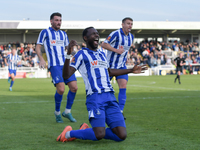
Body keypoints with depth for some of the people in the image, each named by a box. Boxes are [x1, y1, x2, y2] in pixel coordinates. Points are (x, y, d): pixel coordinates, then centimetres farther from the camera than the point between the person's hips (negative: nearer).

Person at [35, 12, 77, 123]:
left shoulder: (63, 34, 19)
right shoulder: (45, 32, 3)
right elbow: (38, 47, 2)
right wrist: (41, 59, -13)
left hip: (65, 64, 6)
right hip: (54, 65, -6)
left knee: (74, 87, -5)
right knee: (61, 89, -18)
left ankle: (67, 112, 13)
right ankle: (57, 112, 4)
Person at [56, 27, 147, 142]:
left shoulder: (102, 54, 23)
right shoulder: (82, 54, 2)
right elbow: (66, 75, -7)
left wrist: (131, 70, 45)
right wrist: (68, 54, -21)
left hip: (110, 97, 7)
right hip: (95, 97, -7)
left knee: (121, 135, -8)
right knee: (99, 135, -23)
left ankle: (88, 131, 11)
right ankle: (69, 134, 2)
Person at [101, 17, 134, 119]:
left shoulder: (131, 36, 8)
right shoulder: (116, 34, -14)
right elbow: (104, 44, -15)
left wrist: (125, 55, 11)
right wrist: (116, 50, -22)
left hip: (121, 66, 5)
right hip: (110, 65, -5)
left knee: (123, 87, -10)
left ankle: (120, 111, -9)